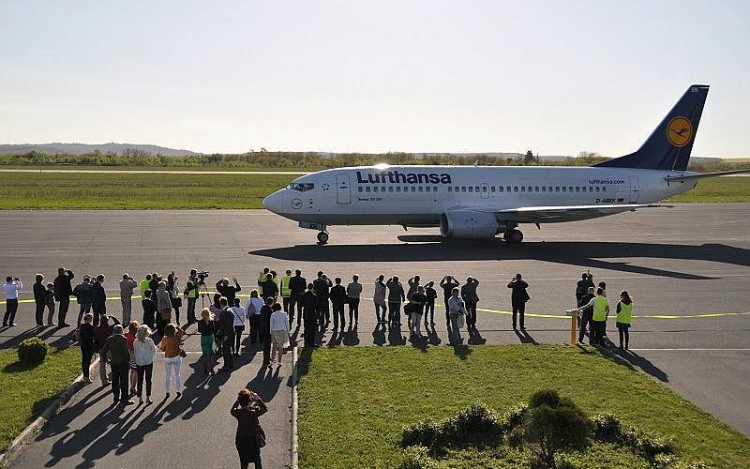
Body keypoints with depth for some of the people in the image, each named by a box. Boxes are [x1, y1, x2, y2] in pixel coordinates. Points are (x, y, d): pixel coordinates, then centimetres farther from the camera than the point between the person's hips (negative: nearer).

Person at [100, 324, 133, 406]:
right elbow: (126, 351, -19)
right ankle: (124, 400, 6)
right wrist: (128, 359, -4)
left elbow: (103, 350, 0)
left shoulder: (109, 339, -2)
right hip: (123, 362, -5)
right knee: (124, 381, 3)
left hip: (113, 363, 5)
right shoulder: (123, 339, -16)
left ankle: (116, 398, 24)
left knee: (115, 381, 16)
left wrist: (105, 357, 15)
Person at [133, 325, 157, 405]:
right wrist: (152, 358, 12)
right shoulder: (149, 341, -14)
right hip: (148, 362, -2)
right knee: (148, 380, 8)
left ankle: (140, 398, 15)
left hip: (138, 363, 2)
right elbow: (154, 350, -5)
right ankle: (148, 398, 9)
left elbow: (135, 351, 0)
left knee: (140, 381, 11)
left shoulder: (135, 341, -8)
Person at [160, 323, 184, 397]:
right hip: (176, 357, 1)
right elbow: (181, 331, 9)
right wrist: (176, 326, 18)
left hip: (168, 359, -1)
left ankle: (167, 392, 19)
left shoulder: (165, 339, -17)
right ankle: (178, 391, 19)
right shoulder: (177, 337, -13)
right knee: (177, 375, 15)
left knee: (168, 376, 13)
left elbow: (162, 349, -3)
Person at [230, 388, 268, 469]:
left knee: (243, 462, 18)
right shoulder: (254, 412, -22)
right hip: (253, 438, -1)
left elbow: (232, 410, 7)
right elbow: (265, 408, -2)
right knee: (256, 459, 20)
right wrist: (257, 397, -3)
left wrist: (238, 400, 3)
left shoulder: (238, 413, -18)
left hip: (240, 439, 1)